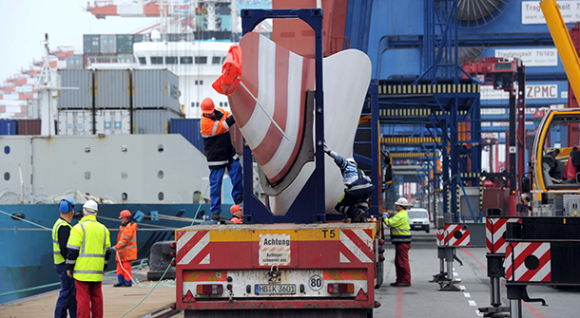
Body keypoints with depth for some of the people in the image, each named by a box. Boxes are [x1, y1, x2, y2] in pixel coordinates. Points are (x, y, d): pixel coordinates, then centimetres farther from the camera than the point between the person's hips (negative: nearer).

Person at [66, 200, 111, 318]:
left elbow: (72, 250, -10)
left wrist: (69, 267, -2)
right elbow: (107, 250, 16)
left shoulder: (79, 228, -8)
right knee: (96, 296, 13)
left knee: (83, 297, -3)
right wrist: (104, 267, 25)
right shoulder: (103, 229, 10)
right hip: (97, 271, 5)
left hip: (82, 270, -5)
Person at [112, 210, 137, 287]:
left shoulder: (129, 227, -15)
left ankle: (128, 282, -3)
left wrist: (116, 247, -20)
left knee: (126, 266, -7)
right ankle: (121, 282, 14)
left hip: (127, 251, -10)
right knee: (120, 266, 10)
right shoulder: (123, 226, 18)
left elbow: (125, 239, -21)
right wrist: (117, 248, 18)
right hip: (122, 250, 10)